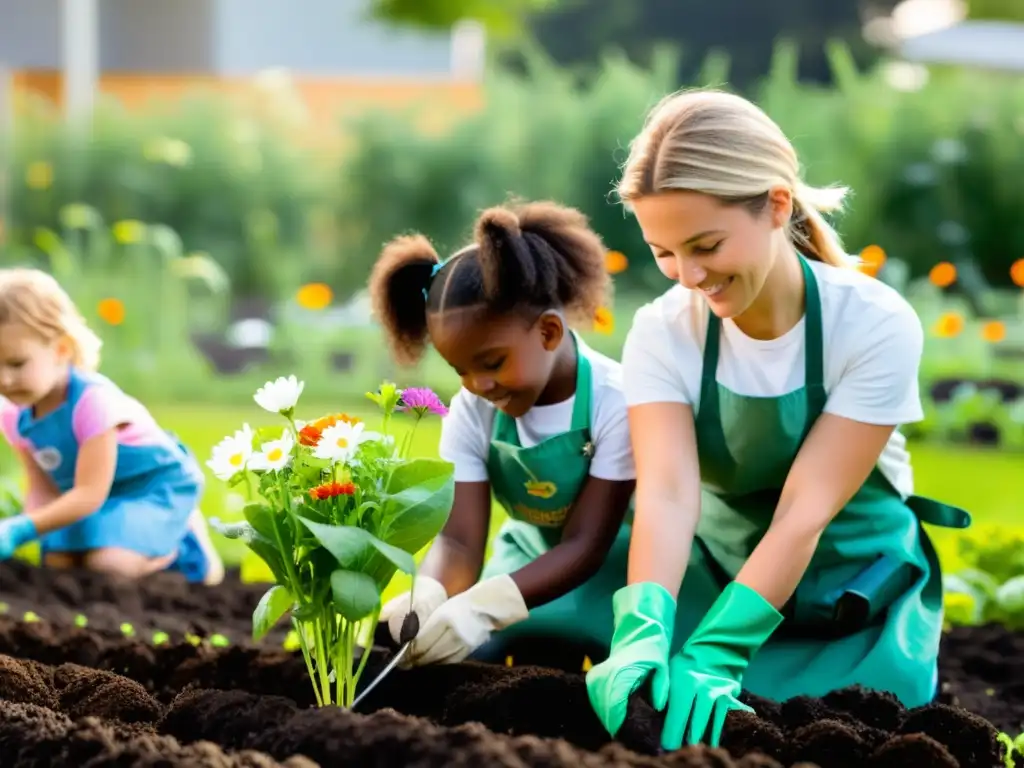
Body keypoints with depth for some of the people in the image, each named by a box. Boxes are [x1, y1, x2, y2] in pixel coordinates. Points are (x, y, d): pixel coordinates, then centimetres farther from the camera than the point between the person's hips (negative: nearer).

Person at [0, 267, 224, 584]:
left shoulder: (92, 401, -33)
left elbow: (90, 494, -33)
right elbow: (43, 489, -3)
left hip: (156, 486, -8)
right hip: (96, 495, 8)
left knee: (108, 562, -30)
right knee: (58, 562, -8)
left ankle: (183, 545, 2)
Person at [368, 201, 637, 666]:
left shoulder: (614, 402, -26)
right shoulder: (471, 412, -12)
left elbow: (584, 546, -28)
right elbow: (460, 539, -18)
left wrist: (484, 605, -44)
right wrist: (426, 596, -44)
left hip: (614, 566, -4)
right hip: (532, 564, 4)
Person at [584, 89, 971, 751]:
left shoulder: (875, 326, -23)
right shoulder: (662, 335, -15)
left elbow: (805, 511, -28)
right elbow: (667, 493, -29)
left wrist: (714, 654, -39)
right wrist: (643, 633, -48)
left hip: (859, 595, -2)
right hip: (720, 577, 2)